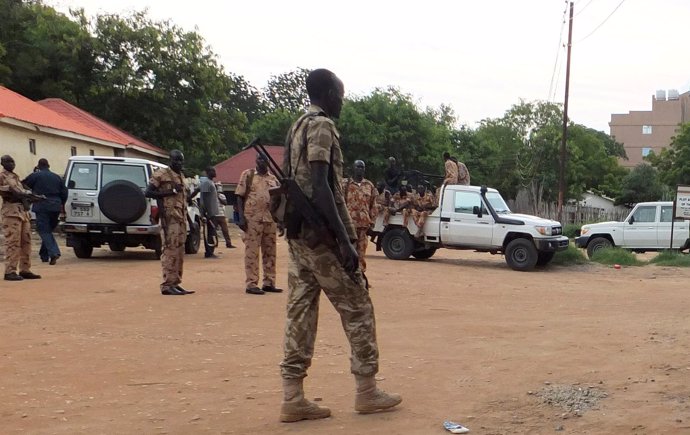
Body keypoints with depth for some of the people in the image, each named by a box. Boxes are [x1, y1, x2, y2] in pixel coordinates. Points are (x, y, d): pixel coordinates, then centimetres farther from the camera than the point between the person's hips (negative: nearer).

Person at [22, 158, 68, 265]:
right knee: (48, 230, 17)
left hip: (42, 207, -5)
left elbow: (23, 184, 3)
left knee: (44, 231, -3)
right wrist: (61, 204, 19)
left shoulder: (35, 175, -2)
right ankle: (44, 255, 21)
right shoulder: (56, 177, 13)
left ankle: (54, 253, -20)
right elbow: (64, 192, 10)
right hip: (55, 207, 5)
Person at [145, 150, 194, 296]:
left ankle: (176, 283, 14)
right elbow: (148, 193, -13)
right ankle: (167, 285, -11)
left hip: (181, 218, 9)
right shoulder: (161, 174, -6)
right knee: (170, 251, -11)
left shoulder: (181, 176, 19)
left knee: (179, 252, 9)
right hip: (170, 218, -8)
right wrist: (170, 192, -16)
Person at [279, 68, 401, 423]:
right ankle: (367, 392, 10)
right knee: (358, 309, 2)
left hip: (297, 234, 9)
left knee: (300, 312, 6)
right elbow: (320, 187, -21)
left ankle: (293, 397, 5)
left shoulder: (296, 128, 17)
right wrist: (345, 241, -23)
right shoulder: (322, 126, -11)